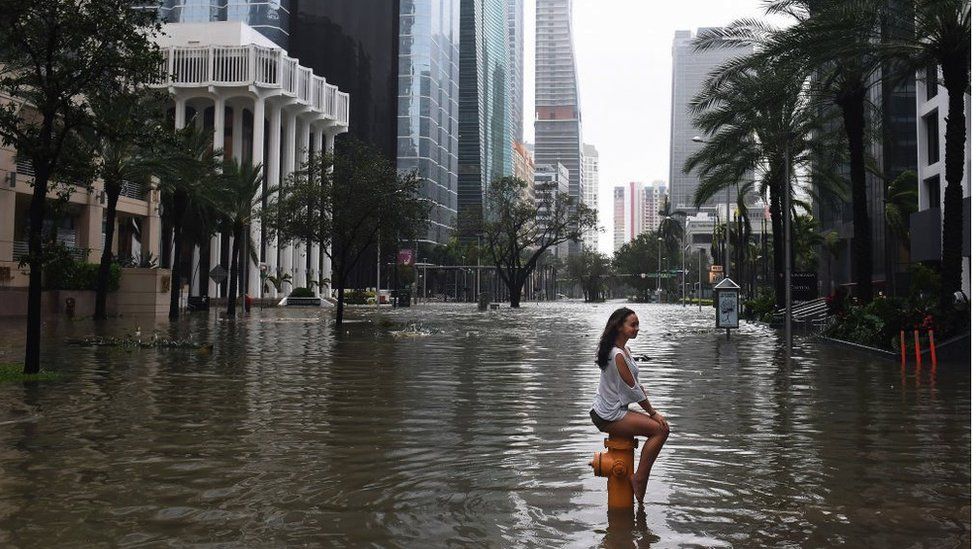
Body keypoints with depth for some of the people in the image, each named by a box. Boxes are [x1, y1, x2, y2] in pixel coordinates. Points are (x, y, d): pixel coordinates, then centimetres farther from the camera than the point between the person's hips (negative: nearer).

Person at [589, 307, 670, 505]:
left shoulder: (625, 350, 11)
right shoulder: (617, 355, -20)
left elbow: (637, 384, 13)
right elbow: (633, 389, -17)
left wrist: (652, 411, 5)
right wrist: (653, 413, -7)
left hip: (613, 411, 10)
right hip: (608, 417, -10)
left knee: (662, 427, 11)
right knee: (660, 429, -16)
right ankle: (639, 479, -7)